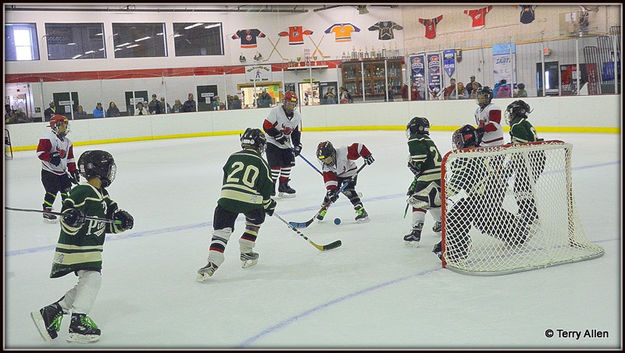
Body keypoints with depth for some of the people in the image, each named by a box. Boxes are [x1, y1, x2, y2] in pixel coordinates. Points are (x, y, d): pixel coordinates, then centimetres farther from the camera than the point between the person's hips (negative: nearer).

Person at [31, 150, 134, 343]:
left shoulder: (103, 196, 12)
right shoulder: (81, 192, -17)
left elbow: (108, 225, 17)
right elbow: (68, 227, -20)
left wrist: (121, 221, -1)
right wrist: (71, 219, -41)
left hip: (91, 250, 10)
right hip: (75, 248, -10)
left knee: (88, 284, 8)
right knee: (92, 278, -17)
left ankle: (50, 312, 18)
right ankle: (78, 324, -9)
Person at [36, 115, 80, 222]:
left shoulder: (67, 142, 12)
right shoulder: (48, 138, -14)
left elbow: (70, 158, 16)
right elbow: (40, 152, -21)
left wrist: (73, 171, 10)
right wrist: (51, 157, -32)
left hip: (62, 172, 8)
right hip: (49, 172, -8)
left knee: (66, 189, 8)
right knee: (52, 191, -10)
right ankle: (46, 212, 1)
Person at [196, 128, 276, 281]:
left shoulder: (233, 157, 19)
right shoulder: (261, 163, 12)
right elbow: (265, 188, 13)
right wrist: (269, 205, 31)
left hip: (227, 197, 1)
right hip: (251, 201, -1)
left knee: (221, 231, 4)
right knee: (255, 220, 29)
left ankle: (212, 264, -11)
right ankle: (246, 253, 27)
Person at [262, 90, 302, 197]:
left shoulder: (297, 116, 1)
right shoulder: (275, 111, -18)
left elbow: (296, 132, 7)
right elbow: (266, 126, -20)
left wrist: (297, 146, -4)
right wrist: (278, 136, -22)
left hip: (286, 144, 7)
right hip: (273, 143, -6)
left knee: (288, 163, 8)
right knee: (275, 165, -12)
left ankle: (283, 186, 21)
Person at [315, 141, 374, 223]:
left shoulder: (343, 152, -37)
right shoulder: (325, 166, -21)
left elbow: (358, 147, -35)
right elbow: (329, 178, -23)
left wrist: (367, 156, -36)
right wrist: (331, 190, -34)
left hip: (349, 173, -4)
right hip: (336, 175, 4)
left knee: (348, 190, -22)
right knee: (331, 191, -7)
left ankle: (361, 211, -20)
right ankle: (323, 209, 15)